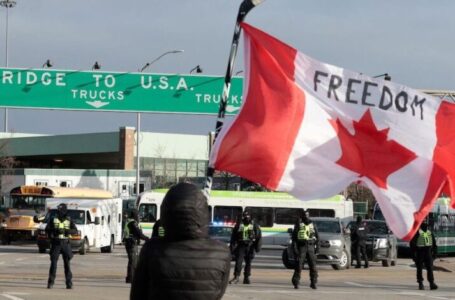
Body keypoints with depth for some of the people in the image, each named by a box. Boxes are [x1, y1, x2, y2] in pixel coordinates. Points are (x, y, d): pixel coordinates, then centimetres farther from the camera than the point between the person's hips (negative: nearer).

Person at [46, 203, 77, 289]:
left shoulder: (69, 220, 5)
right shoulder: (53, 219, 4)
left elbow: (75, 231, -6)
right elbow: (47, 229, -4)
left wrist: (66, 231, -22)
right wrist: (55, 230, -22)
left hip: (65, 243, 0)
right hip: (55, 243, 0)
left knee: (67, 263, 1)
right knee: (53, 263, -6)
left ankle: (69, 283, 6)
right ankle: (51, 282, -2)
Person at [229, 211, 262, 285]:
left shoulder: (254, 226, 2)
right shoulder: (238, 225, 4)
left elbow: (258, 236, 4)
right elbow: (233, 236, 7)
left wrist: (258, 247, -3)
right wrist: (232, 246, 1)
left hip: (250, 246, 0)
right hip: (241, 246, 0)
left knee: (248, 263, 5)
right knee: (238, 261, -11)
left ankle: (246, 278, 11)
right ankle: (236, 277, -11)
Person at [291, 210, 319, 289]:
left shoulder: (312, 225, 10)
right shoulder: (298, 225, 2)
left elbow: (317, 236, 15)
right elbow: (294, 237, -1)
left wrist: (317, 246, 5)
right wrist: (294, 247, -10)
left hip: (310, 247, 3)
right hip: (301, 247, -2)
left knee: (313, 266, -3)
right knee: (299, 266, -5)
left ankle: (313, 283, 3)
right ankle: (296, 283, 2)